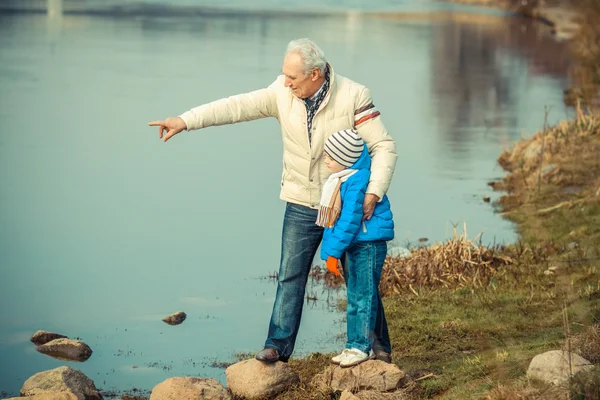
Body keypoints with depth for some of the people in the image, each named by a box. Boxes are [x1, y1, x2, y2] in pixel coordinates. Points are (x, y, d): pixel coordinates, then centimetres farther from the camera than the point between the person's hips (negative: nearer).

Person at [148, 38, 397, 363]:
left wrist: (374, 192, -26)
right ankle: (278, 344, 5)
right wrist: (185, 121, -20)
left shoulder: (353, 96, -17)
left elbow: (384, 146, -15)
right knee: (290, 275, -1)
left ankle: (378, 346, 22)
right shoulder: (283, 93, -8)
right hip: (301, 205, 2)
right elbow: (237, 107, -11)